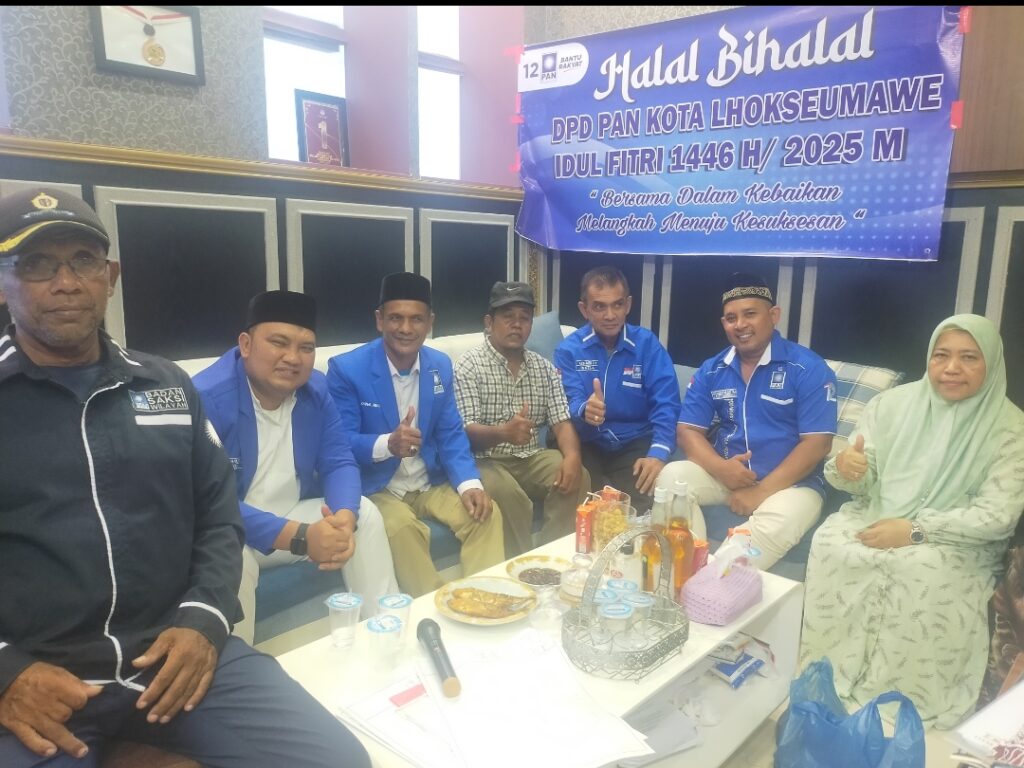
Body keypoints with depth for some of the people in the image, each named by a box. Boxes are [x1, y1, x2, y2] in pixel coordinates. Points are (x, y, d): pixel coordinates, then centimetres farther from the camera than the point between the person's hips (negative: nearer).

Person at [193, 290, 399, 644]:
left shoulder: (316, 390, -3)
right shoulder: (206, 398, -23)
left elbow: (339, 463, -5)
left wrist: (344, 519, -28)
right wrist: (299, 537, -36)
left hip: (295, 515, 6)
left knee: (364, 513, -12)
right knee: (233, 559, -35)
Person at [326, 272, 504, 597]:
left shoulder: (440, 365, 3)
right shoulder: (346, 368, -12)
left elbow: (451, 434, 4)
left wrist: (470, 484, -13)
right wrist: (387, 444, -36)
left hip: (430, 483, 5)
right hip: (376, 488, -4)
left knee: (486, 513, -15)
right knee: (403, 527, -32)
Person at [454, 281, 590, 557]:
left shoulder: (544, 368, 8)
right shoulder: (468, 366, -8)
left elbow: (562, 422, 2)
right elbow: (466, 431, -17)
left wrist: (572, 456, -20)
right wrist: (503, 432, -39)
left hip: (532, 458, 5)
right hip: (486, 460, -5)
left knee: (578, 478, -19)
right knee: (506, 493, -33)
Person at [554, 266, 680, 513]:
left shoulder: (648, 344, 0)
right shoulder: (569, 349, 1)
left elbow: (666, 406, -9)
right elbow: (569, 404, -10)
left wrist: (658, 453, -28)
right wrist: (584, 411, -37)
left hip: (634, 444, 0)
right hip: (585, 443, 0)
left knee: (644, 502, -25)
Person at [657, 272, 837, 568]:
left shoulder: (808, 369, -7)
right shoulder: (711, 370, 6)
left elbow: (816, 443, -13)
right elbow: (688, 430, 3)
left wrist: (761, 491, -18)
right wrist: (720, 468, -18)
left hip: (789, 482, -4)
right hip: (726, 475, 4)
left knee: (779, 521, -36)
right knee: (671, 476, -21)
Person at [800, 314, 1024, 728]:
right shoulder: (892, 403, 1)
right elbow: (863, 484, 3)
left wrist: (915, 531, -22)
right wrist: (844, 470, -23)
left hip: (957, 540, -2)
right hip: (878, 517, 2)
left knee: (925, 569, -33)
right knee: (831, 542, -26)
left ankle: (901, 691, -11)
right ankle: (826, 671, -10)